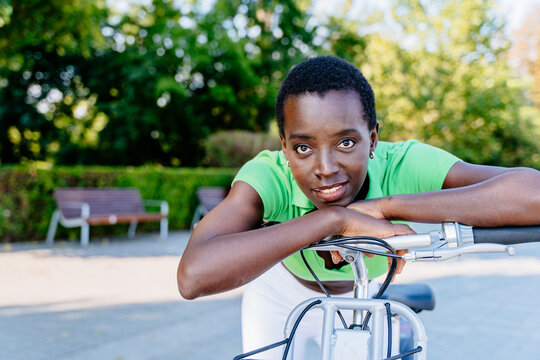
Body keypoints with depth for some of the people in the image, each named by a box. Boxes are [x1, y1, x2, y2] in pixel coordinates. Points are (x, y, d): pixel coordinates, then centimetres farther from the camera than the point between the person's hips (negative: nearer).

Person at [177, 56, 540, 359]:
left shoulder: (402, 165, -35)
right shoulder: (268, 175, -37)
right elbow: (194, 275, -55)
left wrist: (387, 205, -50)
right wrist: (335, 218, -55)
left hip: (363, 296, 1)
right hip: (284, 298, -1)